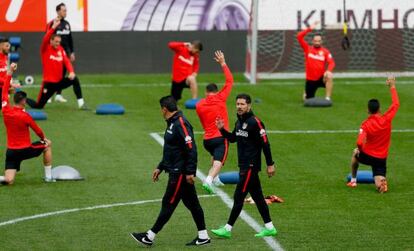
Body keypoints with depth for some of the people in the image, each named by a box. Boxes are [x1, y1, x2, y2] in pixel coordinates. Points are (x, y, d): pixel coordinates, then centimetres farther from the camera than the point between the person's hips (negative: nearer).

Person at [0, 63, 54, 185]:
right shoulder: (25, 116, -17)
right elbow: (37, 130, -2)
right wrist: (44, 138, 21)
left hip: (11, 151, 4)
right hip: (25, 150, -4)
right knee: (47, 146, 23)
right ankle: (48, 176, 25)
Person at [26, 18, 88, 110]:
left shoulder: (61, 50, 4)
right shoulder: (45, 49, -8)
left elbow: (66, 61, -5)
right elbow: (45, 39, -28)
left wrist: (71, 72, -24)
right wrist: (53, 27, -38)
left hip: (60, 81, 4)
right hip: (49, 83, -4)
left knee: (75, 79, -20)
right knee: (38, 106, 0)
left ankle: (81, 103, -16)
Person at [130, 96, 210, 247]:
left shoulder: (181, 124, -18)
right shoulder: (172, 124, 14)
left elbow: (191, 149, -23)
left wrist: (190, 172, -24)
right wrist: (160, 168, 25)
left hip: (180, 174, -10)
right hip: (176, 172, 10)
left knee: (168, 204, -4)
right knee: (192, 204, 12)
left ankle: (149, 237, -1)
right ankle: (203, 237, 16)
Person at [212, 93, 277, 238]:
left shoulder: (254, 122, -15)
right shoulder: (239, 122, 11)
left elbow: (265, 144, -15)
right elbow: (233, 139, 25)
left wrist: (270, 164, -15)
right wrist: (222, 130, 7)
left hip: (251, 166, -9)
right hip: (244, 165, 9)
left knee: (239, 196, -6)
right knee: (257, 197, 12)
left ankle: (228, 229, -3)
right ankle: (269, 228, 17)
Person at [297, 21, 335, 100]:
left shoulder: (325, 51, -2)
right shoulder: (307, 49, 0)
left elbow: (331, 62, -13)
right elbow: (299, 37, -8)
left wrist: (329, 71, -34)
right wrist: (310, 29, -14)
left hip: (321, 78, -1)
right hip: (310, 80, 1)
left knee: (329, 77, -36)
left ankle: (327, 99, -29)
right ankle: (306, 94, 46)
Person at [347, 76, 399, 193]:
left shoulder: (366, 125, -19)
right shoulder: (387, 119, -12)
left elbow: (359, 143, -29)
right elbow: (396, 104, 1)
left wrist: (359, 149, -6)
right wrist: (392, 86, 9)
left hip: (367, 156, -1)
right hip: (382, 158, 1)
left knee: (355, 154, 34)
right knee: (379, 184, 1)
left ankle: (353, 181, 38)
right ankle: (382, 182, -35)